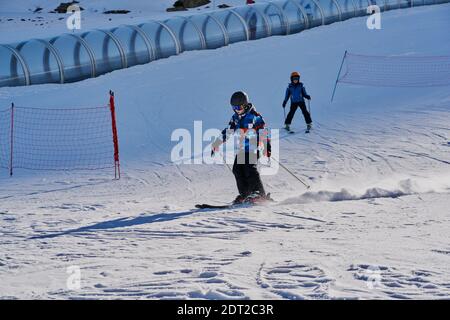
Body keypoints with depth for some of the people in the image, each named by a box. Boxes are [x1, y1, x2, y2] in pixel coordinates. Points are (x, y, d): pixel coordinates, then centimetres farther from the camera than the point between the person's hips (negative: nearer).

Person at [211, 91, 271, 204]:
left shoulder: (254, 116, -10)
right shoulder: (236, 117, 12)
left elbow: (263, 131, -13)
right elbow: (228, 131, 21)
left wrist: (267, 146, -20)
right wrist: (217, 143, 20)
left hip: (253, 148, -7)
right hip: (241, 148, 7)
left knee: (250, 168, -19)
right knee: (237, 169, -4)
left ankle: (259, 193, -16)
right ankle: (244, 194, 1)